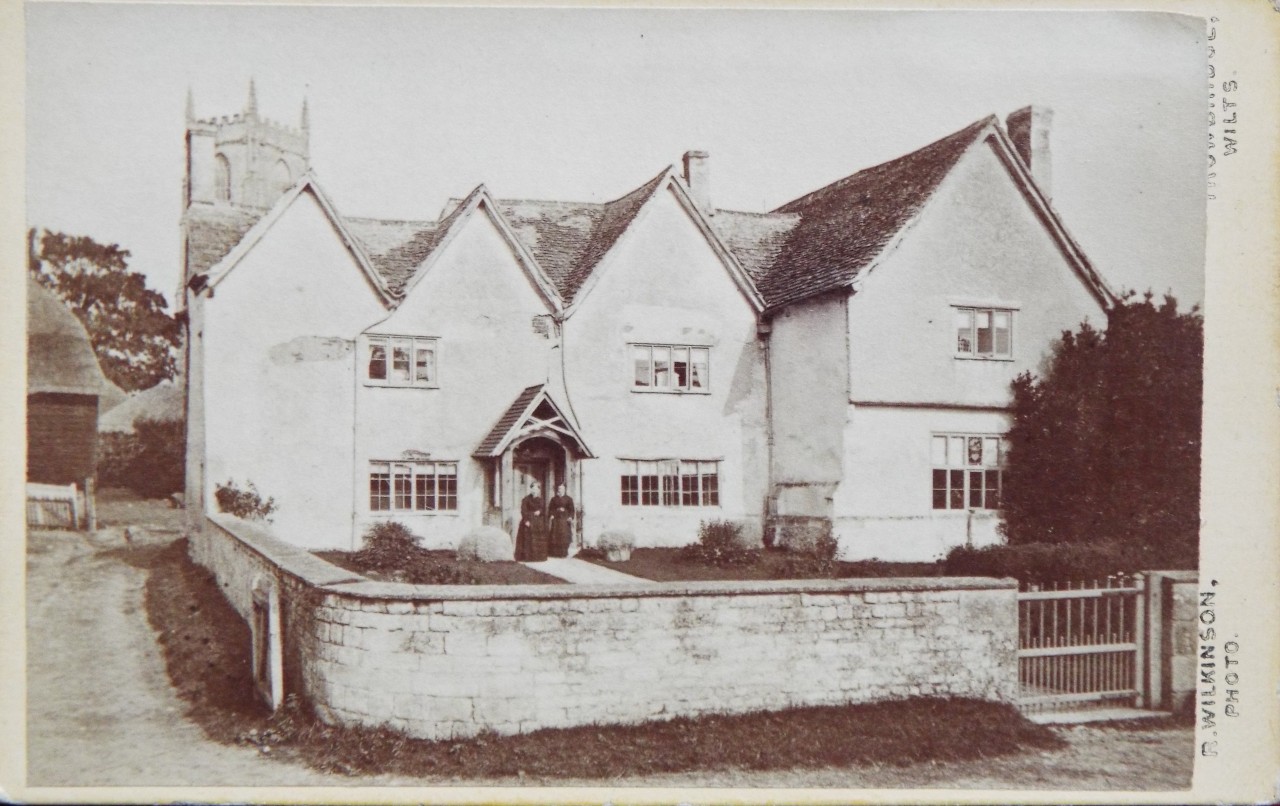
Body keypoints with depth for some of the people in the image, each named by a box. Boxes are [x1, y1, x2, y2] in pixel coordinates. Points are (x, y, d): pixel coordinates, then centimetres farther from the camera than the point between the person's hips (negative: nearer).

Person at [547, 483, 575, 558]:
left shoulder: (568, 499, 5)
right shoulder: (554, 499, 9)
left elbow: (571, 509, 2)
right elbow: (550, 508, 7)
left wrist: (570, 517, -10)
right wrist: (551, 515, -9)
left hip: (564, 519, -1)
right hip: (556, 518, 1)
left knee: (564, 536, -5)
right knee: (555, 536, -2)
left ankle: (564, 553, 1)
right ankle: (555, 553, 2)